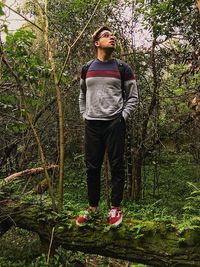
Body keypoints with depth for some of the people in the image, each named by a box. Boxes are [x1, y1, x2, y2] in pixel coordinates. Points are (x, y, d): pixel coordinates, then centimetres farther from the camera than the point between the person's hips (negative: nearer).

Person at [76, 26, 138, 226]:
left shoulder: (123, 68, 4)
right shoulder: (86, 69, 11)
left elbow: (133, 97, 5)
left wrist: (122, 117, -5)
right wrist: (84, 115, 10)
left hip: (114, 124, -2)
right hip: (92, 125, 3)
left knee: (116, 167, 1)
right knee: (92, 167, 6)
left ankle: (115, 208, 14)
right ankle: (93, 209, 19)